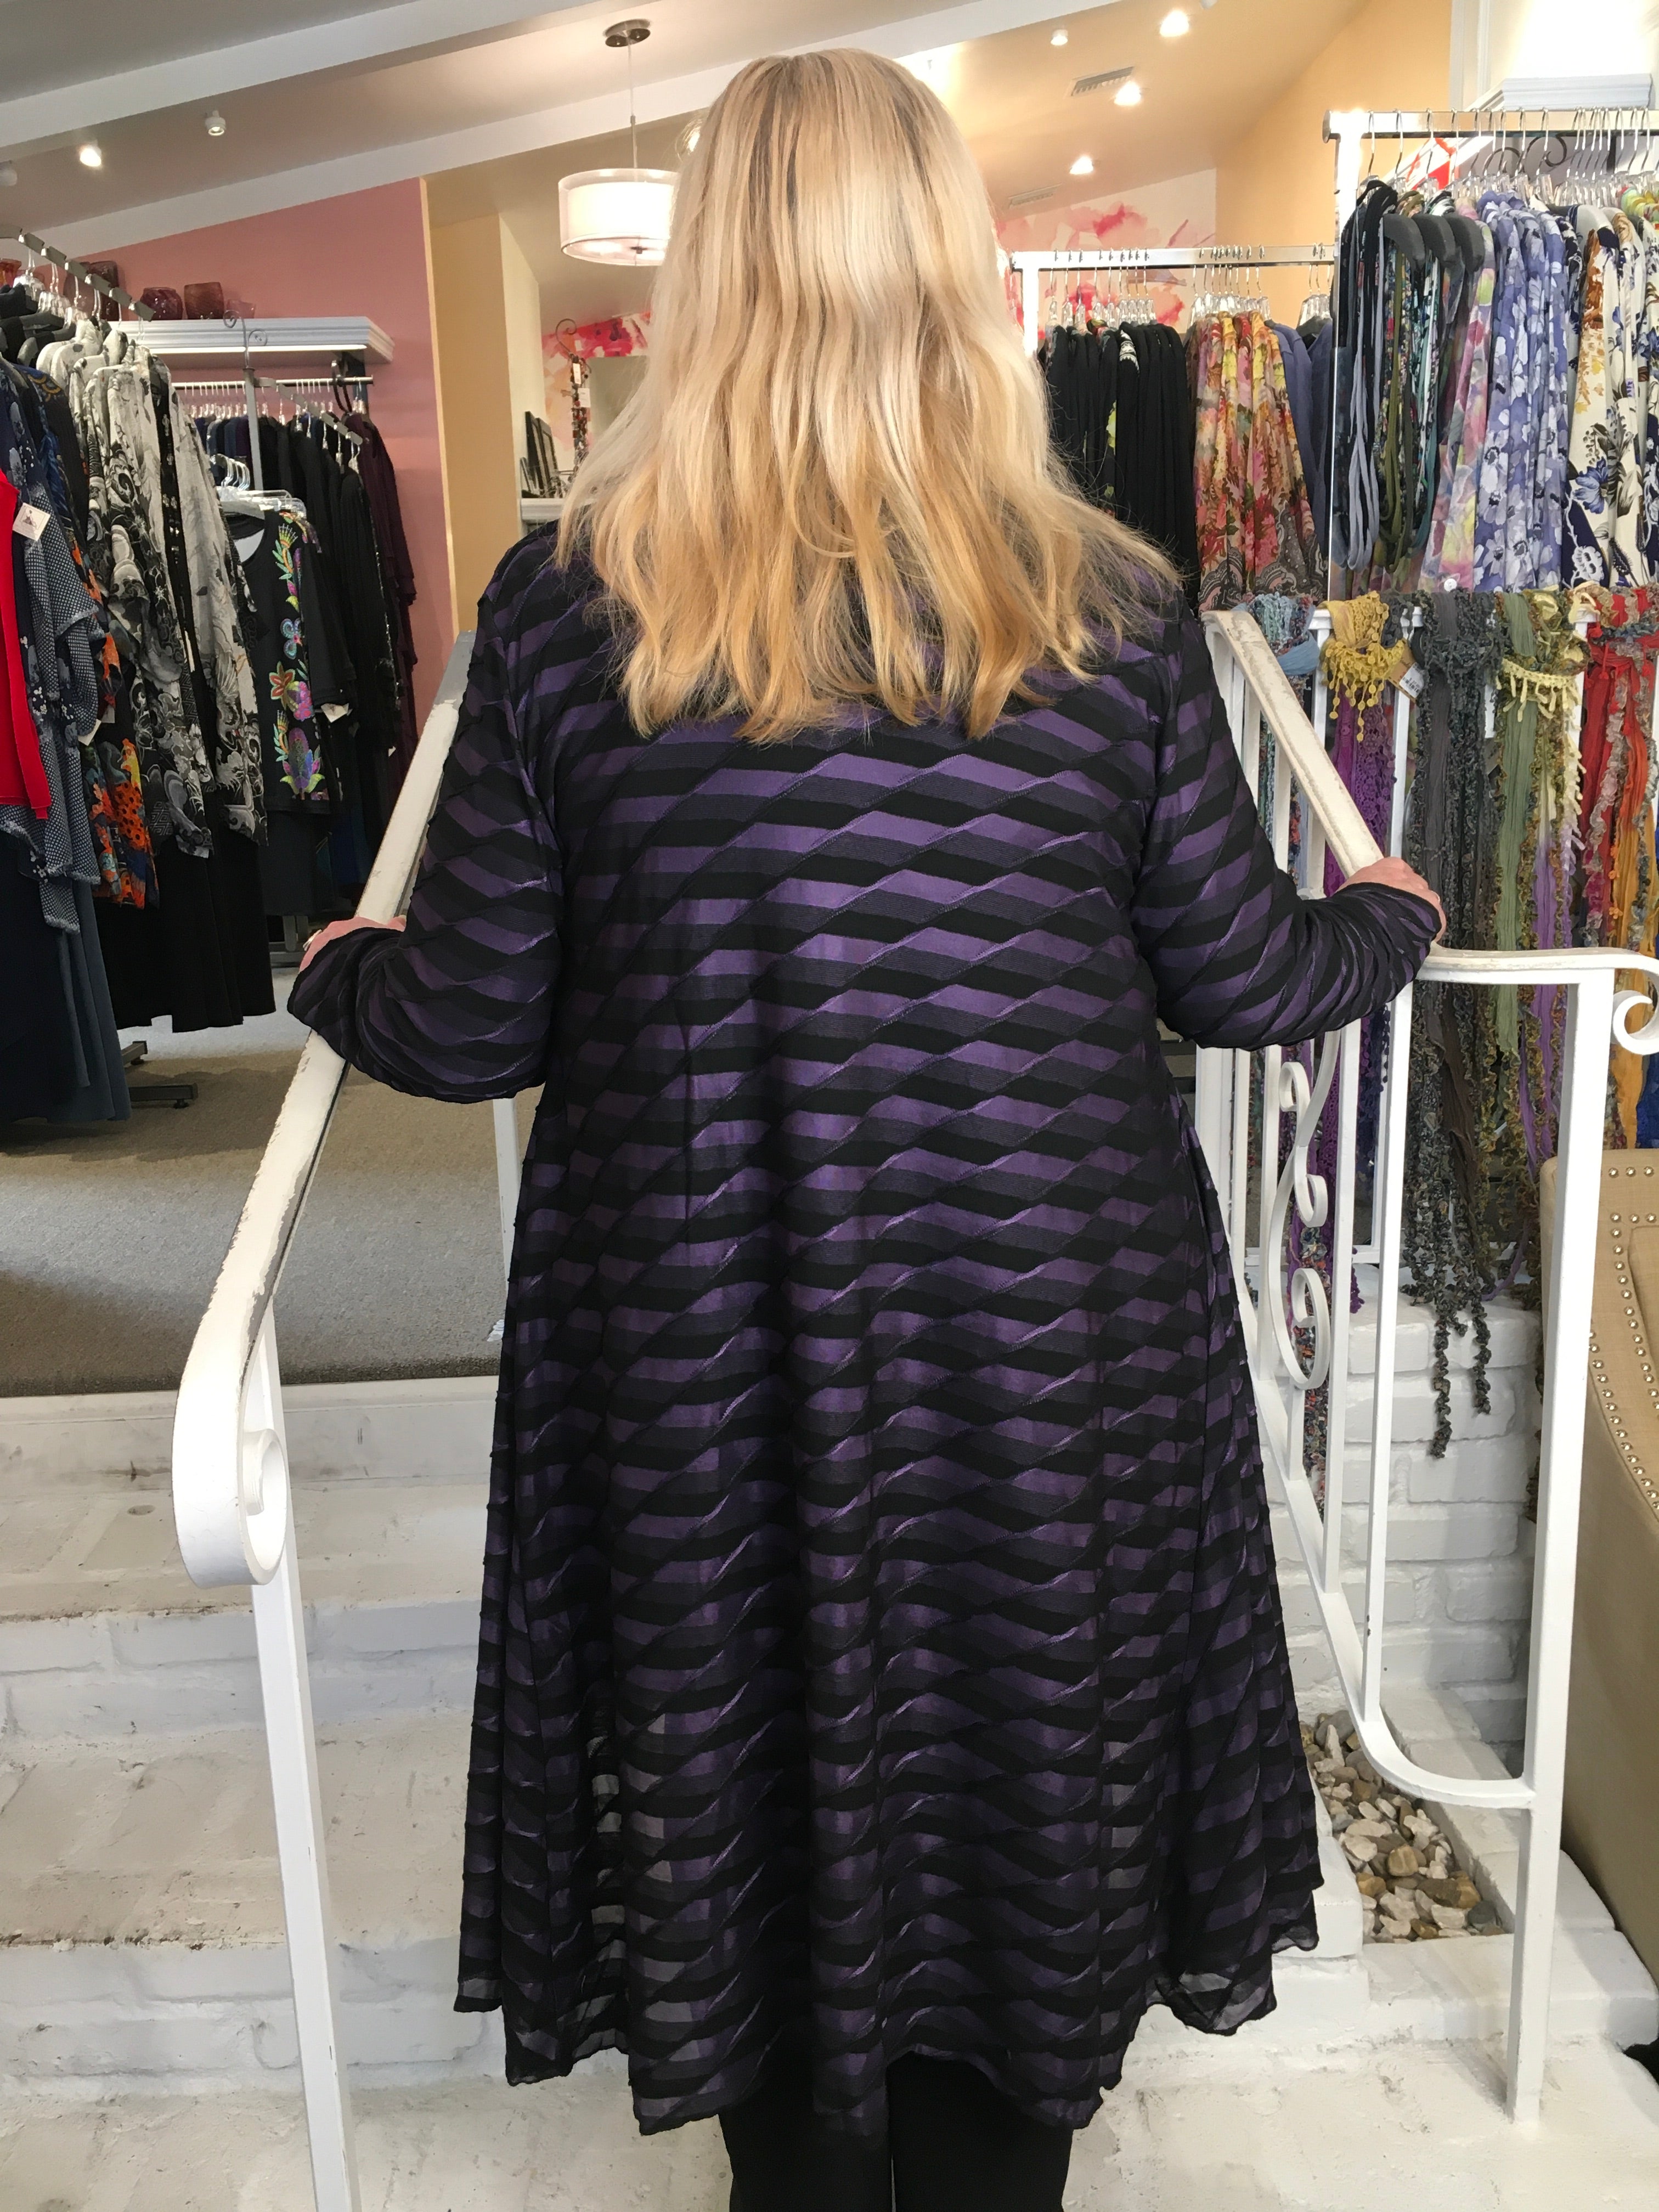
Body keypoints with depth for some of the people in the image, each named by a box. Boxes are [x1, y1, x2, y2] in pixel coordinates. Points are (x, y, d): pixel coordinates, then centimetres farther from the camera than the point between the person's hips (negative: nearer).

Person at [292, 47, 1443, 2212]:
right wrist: (1387, 920, 22)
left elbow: (472, 1028, -5)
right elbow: (1233, 983, 0)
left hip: (702, 1342, 0)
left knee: (754, 1783, 22)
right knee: (1019, 1760, 23)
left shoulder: (569, 606, -10)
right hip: (1053, 1332, 1)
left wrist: (340, 970, 18)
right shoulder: (1109, 608, -8)